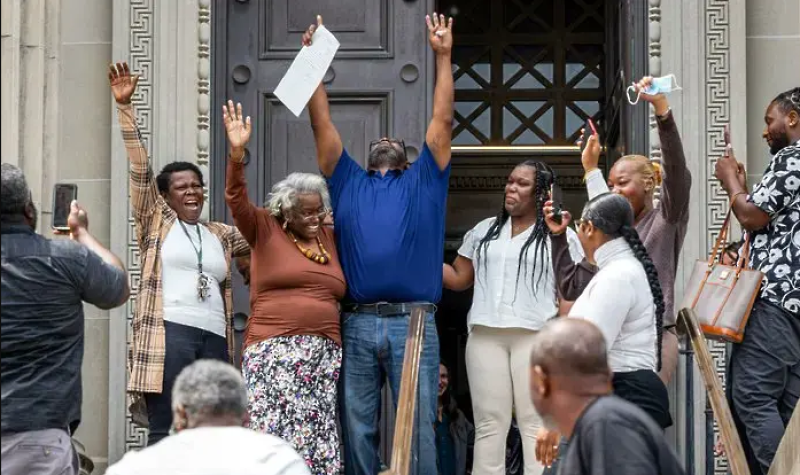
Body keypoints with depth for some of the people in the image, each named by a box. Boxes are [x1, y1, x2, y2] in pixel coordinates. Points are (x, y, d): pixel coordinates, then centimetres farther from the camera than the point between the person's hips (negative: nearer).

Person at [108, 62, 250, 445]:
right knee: (165, 431, -9)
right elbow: (139, 168, 4)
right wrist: (124, 106, -3)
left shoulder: (221, 235, 23)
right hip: (168, 334, -5)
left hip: (214, 338, 5)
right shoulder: (156, 222, 11)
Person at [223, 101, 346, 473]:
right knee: (276, 435, -14)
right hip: (275, 350, -4)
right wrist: (236, 153, -23)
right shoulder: (265, 230, 5)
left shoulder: (331, 239, 17)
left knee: (318, 439, 0)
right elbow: (237, 200, -8)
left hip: (326, 354, 5)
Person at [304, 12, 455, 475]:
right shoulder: (348, 183, 20)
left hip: (413, 322, -1)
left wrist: (443, 56, 11)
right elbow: (323, 125, 17)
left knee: (417, 428, 0)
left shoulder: (424, 182, 17)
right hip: (357, 324, 2)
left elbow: (443, 121, 13)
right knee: (358, 429, 4)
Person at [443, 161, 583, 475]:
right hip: (485, 337, 3)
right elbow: (459, 279, 20)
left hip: (536, 337, -3)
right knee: (488, 423, 3)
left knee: (536, 423, -6)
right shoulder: (484, 231, 19)